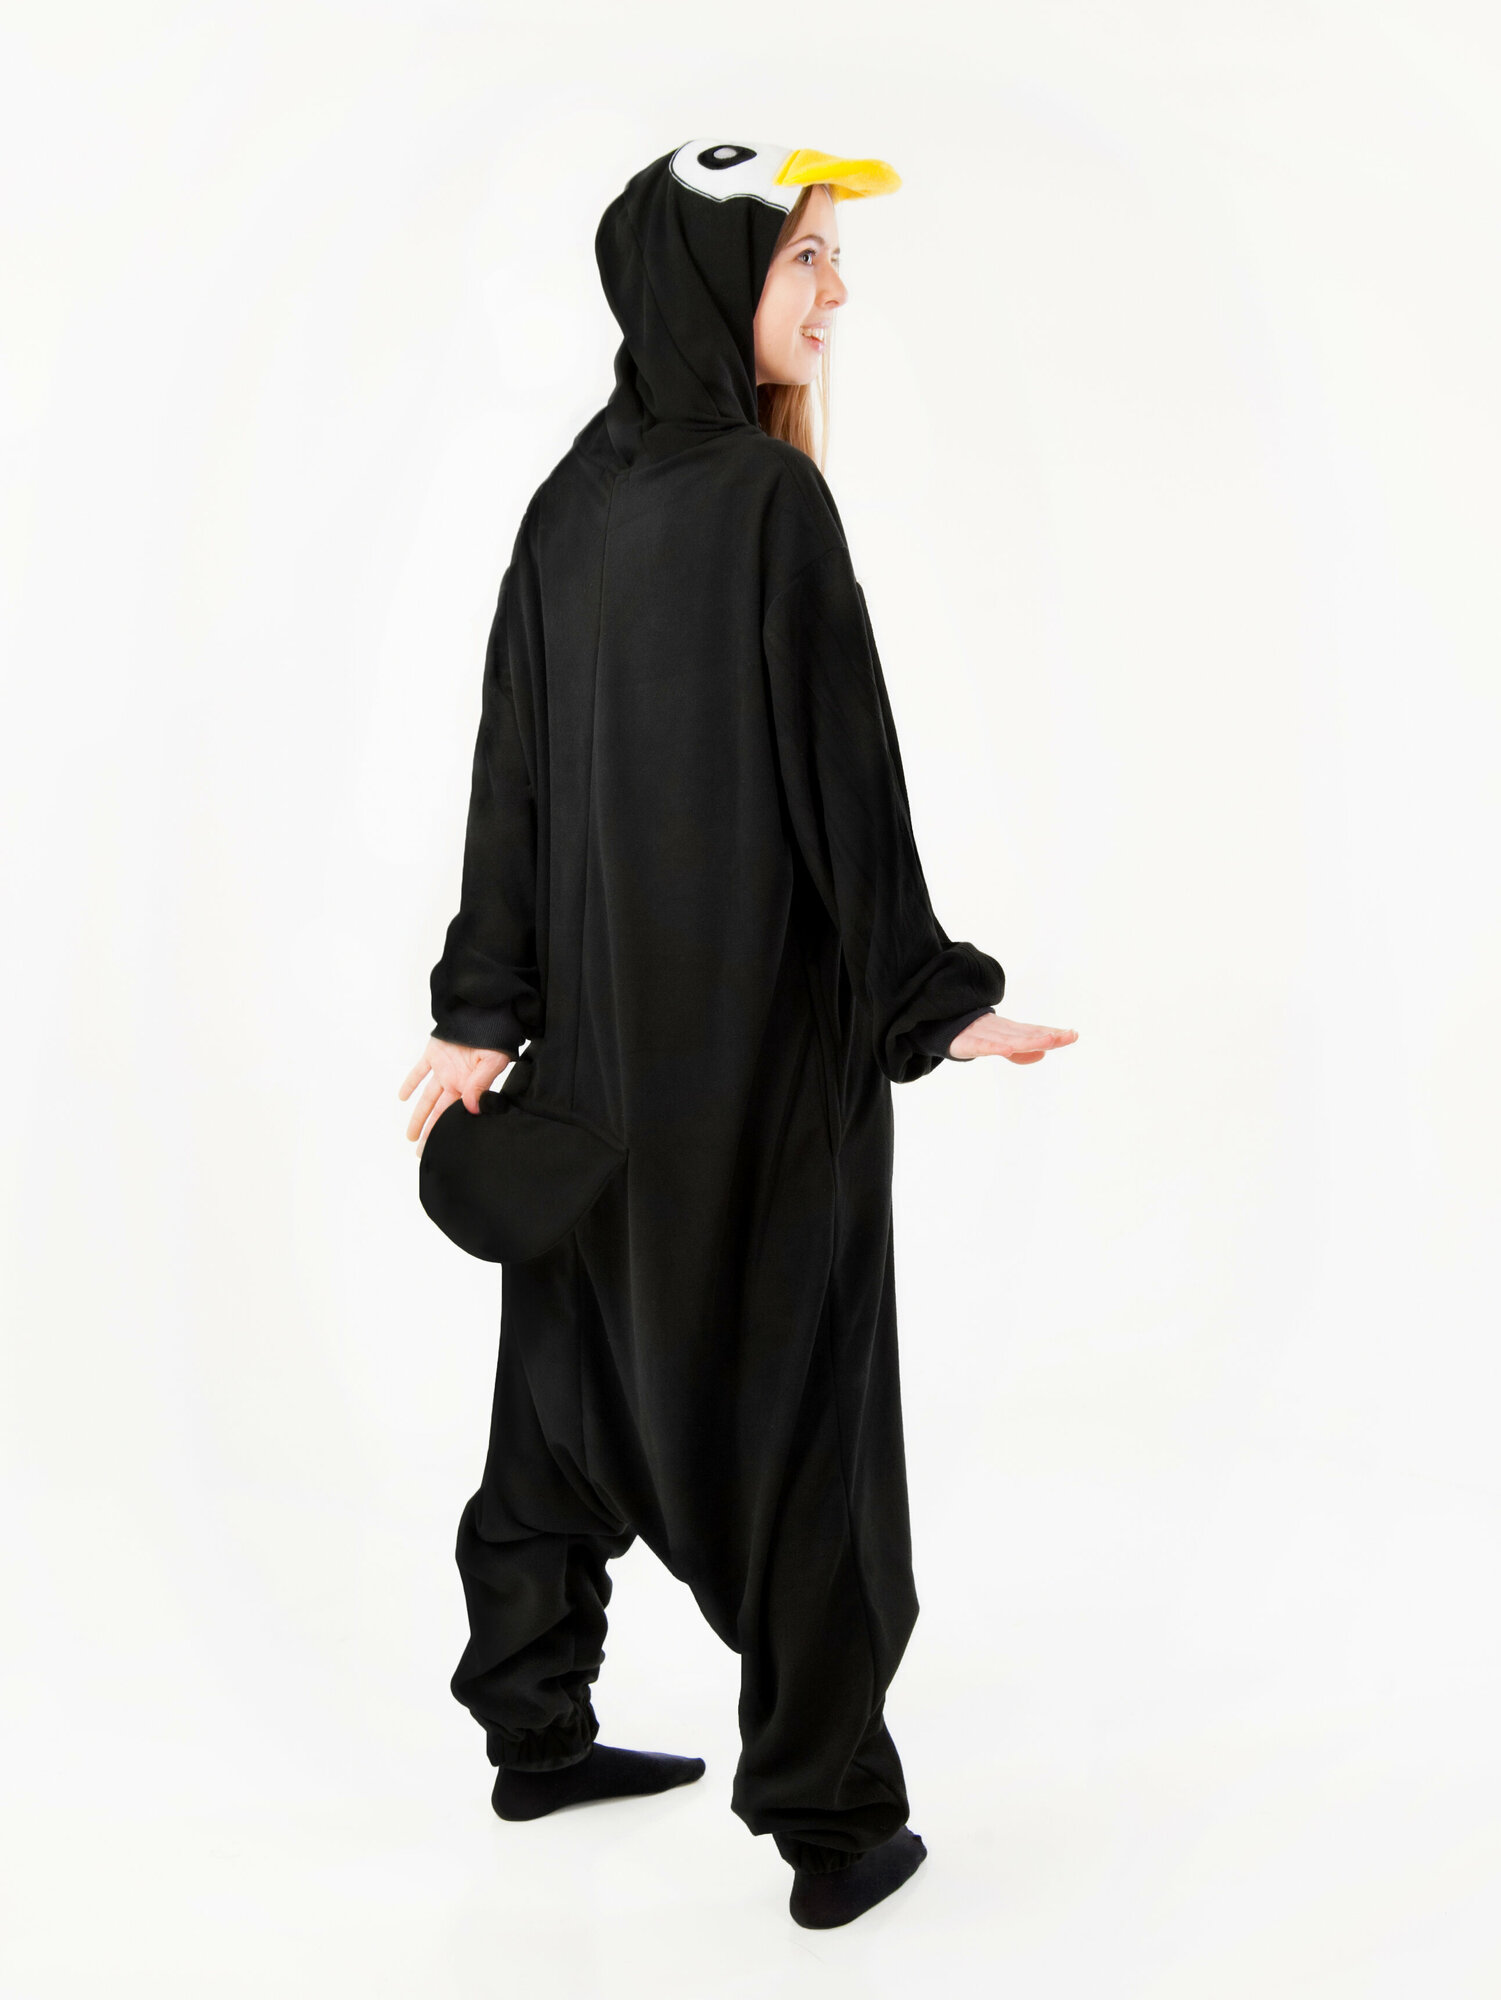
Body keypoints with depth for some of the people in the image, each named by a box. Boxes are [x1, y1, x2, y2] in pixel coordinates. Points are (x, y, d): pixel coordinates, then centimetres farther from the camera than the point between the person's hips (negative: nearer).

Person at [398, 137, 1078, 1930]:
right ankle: (830, 1820, 9)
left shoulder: (572, 500, 6)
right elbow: (841, 771, -17)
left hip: (598, 1022, 7)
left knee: (580, 1364, 17)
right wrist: (930, 1002, -11)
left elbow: (515, 763, 6)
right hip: (768, 1025, -7)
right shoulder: (769, 497, -15)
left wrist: (486, 1012, 8)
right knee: (796, 1396, 1)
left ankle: (533, 1726, 31)